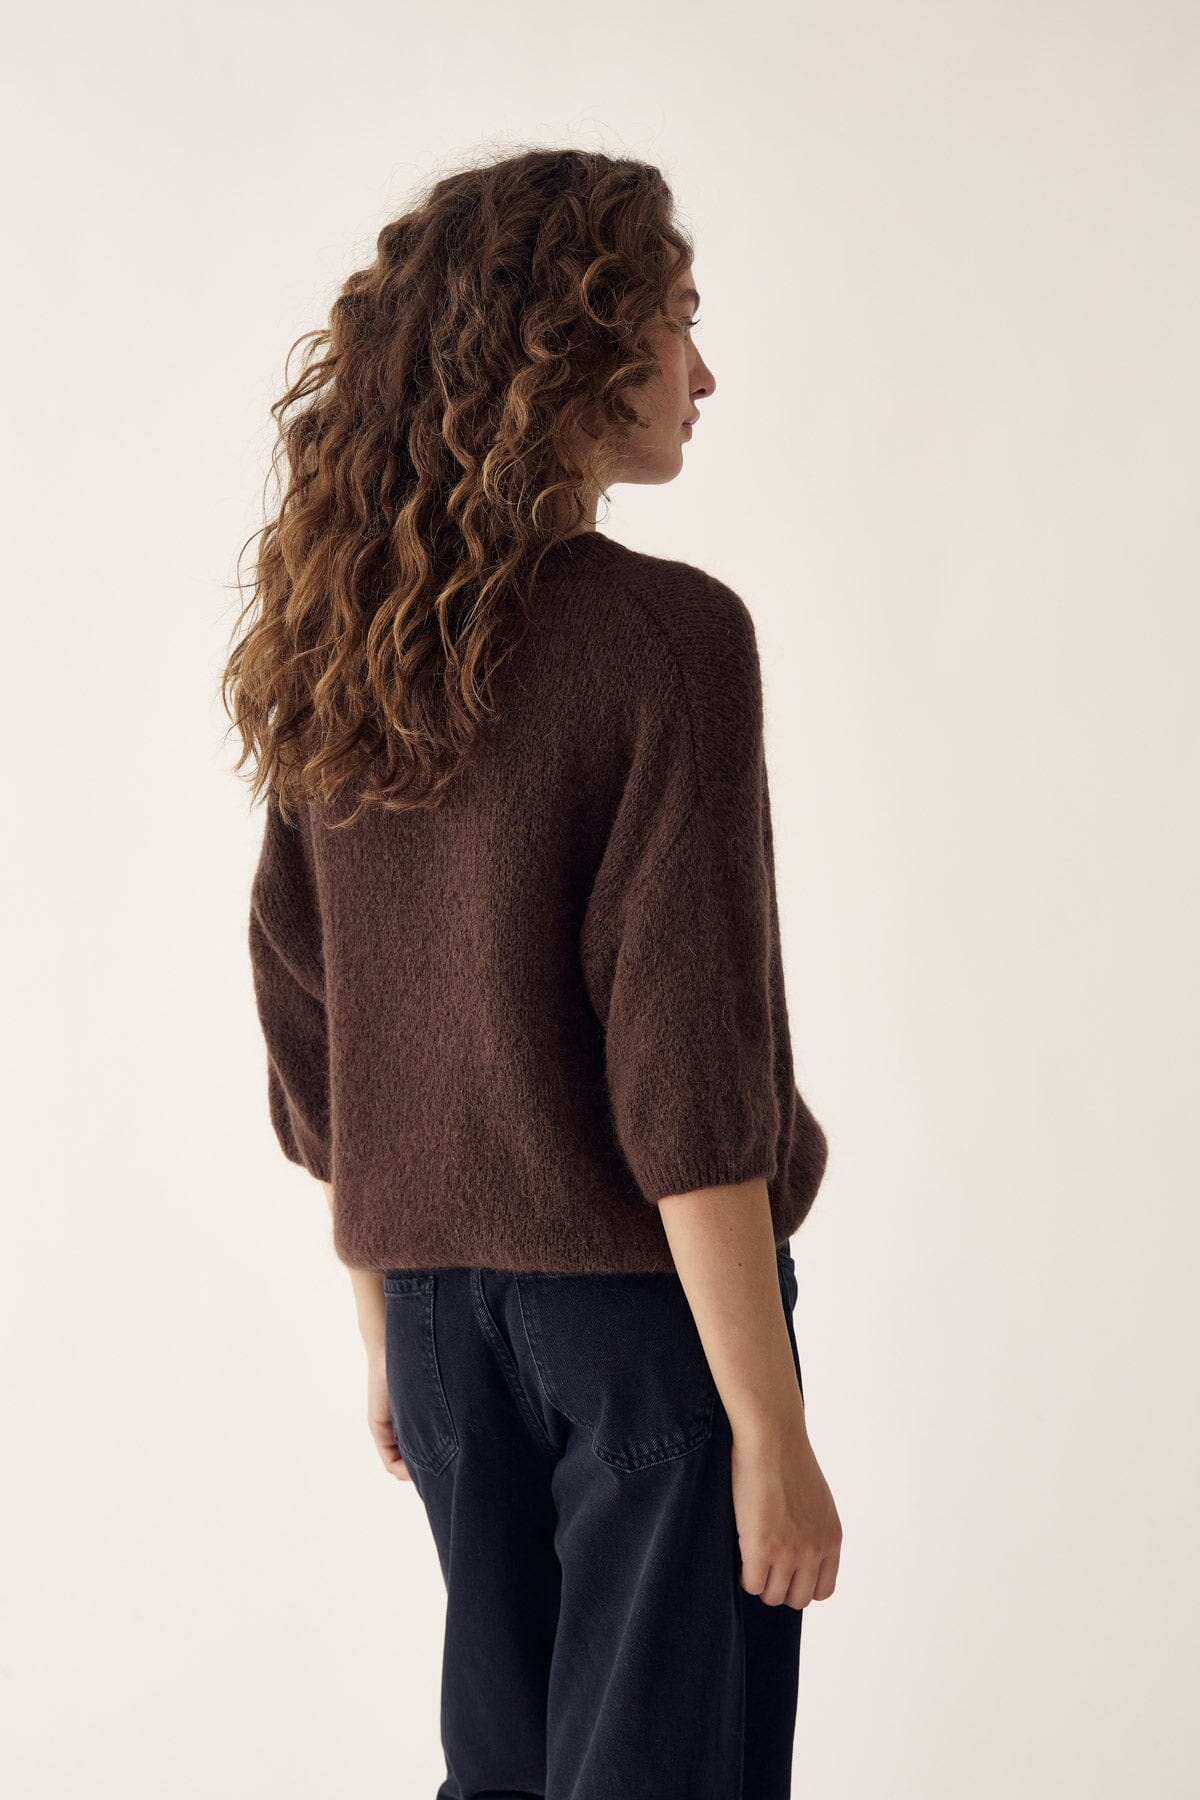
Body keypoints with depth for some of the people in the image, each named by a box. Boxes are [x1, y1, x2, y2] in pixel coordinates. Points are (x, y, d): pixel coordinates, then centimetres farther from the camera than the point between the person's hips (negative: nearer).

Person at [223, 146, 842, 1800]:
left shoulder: (335, 654, 3)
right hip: (643, 1293, -6)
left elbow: (307, 1036, 8)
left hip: (443, 1295, 6)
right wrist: (770, 1423, -14)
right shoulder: (664, 636, -16)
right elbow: (686, 1065, -19)